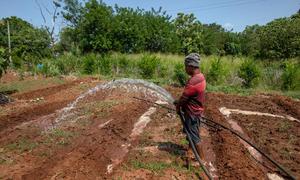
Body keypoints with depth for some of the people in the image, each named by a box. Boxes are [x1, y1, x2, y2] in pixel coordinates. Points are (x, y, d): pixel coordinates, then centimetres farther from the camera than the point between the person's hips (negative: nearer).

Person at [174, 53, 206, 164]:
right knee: (191, 133, 25)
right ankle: (190, 151, 44)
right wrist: (179, 102, 8)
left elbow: (183, 98, -20)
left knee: (194, 136, 4)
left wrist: (178, 107, -3)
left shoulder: (193, 82, -30)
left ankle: (202, 159, 18)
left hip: (192, 113, -10)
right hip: (195, 110, 10)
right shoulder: (200, 77, 2)